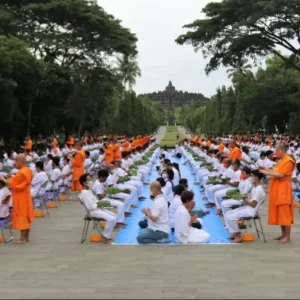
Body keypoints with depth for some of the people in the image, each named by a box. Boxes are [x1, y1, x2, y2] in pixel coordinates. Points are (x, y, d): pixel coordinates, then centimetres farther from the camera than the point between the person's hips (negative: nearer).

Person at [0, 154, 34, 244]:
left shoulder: (21, 172, -21)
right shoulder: (28, 171, 8)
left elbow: (11, 183, -18)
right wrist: (12, 178, 7)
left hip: (20, 198, -10)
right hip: (25, 197, 10)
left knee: (21, 216, -4)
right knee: (26, 216, 12)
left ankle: (22, 238, 1)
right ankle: (26, 237, 18)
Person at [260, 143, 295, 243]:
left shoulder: (288, 161, -14)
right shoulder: (281, 160, 17)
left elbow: (280, 175, -20)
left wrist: (266, 173, -16)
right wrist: (267, 169, 9)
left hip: (283, 191, -10)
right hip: (277, 190, 10)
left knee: (285, 214, -5)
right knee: (279, 213, 13)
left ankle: (287, 236, 0)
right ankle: (283, 234, 20)